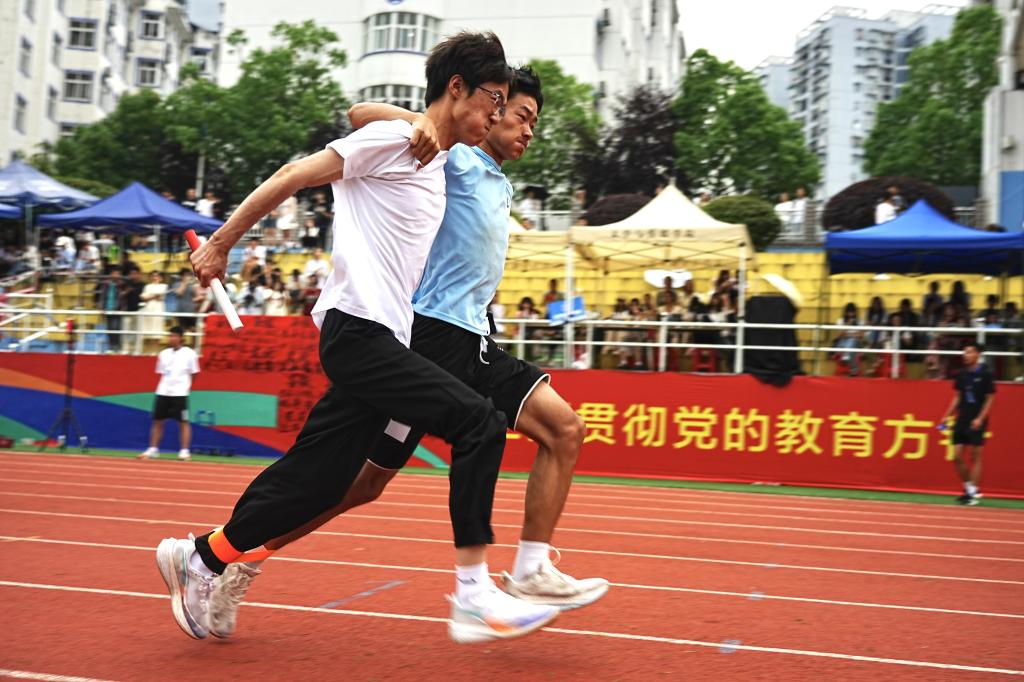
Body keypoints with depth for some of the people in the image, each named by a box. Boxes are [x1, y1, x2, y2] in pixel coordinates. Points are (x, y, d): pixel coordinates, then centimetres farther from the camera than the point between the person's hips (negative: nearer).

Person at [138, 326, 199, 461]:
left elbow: (193, 374, 2)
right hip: (163, 393, 5)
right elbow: (162, 373, 16)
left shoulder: (189, 354, -4)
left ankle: (184, 451, 3)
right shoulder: (164, 354, 10)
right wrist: (163, 387, 4)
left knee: (183, 422, -2)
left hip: (180, 394, -5)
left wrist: (185, 386, -2)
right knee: (157, 421, 7)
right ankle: (153, 450, 15)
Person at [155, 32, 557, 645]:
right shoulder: (395, 137, -7)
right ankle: (473, 596, -15)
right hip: (359, 329, -9)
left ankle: (200, 559, 24)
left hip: (380, 339, 9)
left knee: (314, 483, 9)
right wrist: (221, 243, -4)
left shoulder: (438, 166, 20)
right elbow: (294, 176, -6)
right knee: (479, 422, -18)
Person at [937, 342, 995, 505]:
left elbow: (990, 399, -6)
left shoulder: (985, 375, -7)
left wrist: (980, 419, -16)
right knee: (957, 456, 2)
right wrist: (947, 415, 7)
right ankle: (968, 487, 18)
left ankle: (973, 492, 4)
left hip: (976, 422, -5)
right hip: (961, 420, 5)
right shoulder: (961, 374, 8)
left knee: (975, 456, -1)